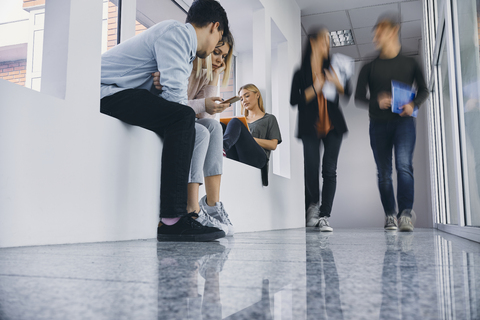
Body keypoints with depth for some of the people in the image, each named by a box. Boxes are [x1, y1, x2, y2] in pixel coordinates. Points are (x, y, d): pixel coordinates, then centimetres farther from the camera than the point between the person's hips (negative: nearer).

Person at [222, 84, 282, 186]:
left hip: (257, 158, -4)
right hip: (236, 158, 4)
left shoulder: (269, 119, 23)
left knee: (235, 122, -25)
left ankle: (223, 145, -53)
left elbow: (273, 145, 8)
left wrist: (249, 138, -3)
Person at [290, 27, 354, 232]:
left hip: (333, 125, 2)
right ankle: (312, 205, 23)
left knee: (329, 170, -4)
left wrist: (337, 83, -10)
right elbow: (293, 100, -4)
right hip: (310, 126, -2)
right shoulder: (301, 73, 2)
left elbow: (347, 93, 9)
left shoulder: (333, 67, 9)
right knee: (311, 169, -5)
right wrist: (315, 88, -12)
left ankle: (324, 216, 0)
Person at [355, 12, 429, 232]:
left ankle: (406, 213, -23)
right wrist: (377, 102, -14)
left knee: (404, 165, -19)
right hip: (379, 123, 2)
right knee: (384, 172, 1)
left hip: (404, 121, -1)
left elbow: (423, 90, 15)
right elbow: (359, 96, 7)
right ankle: (390, 215, 9)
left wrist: (413, 104, -7)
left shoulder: (410, 63, 11)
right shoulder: (370, 67, 11)